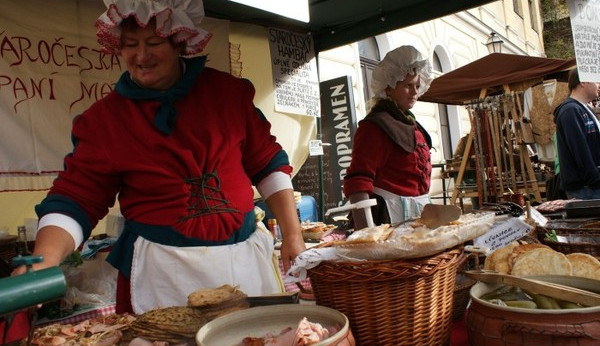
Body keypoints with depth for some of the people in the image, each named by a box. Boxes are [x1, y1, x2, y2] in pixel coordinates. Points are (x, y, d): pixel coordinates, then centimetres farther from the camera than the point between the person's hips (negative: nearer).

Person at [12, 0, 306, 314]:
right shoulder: (104, 119, -1)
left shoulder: (227, 91, 1)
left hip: (245, 256, 2)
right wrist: (43, 262, -20)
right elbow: (75, 198, -3)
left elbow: (268, 164, 4)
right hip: (162, 272, -1)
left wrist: (292, 234, 1)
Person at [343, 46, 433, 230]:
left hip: (419, 211, 9)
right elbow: (357, 183, -21)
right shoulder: (374, 126, -12)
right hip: (389, 214, -9)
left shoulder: (411, 124, 16)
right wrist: (366, 233, -29)